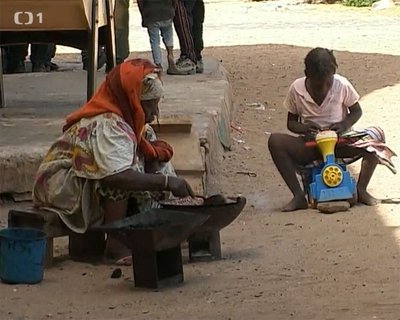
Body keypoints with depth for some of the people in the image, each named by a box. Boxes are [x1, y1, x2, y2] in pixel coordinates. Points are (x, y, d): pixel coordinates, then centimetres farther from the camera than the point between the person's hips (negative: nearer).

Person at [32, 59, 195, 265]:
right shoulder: (106, 126, -28)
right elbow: (117, 176, -42)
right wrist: (167, 181, -40)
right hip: (61, 184, -10)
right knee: (116, 179, -35)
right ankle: (115, 247, -28)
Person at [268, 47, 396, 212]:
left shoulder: (342, 85, -9)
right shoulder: (296, 89, -7)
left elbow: (356, 111, 5)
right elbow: (291, 122, 4)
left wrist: (344, 124, -17)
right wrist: (304, 128, -20)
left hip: (340, 143, 0)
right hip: (310, 146, 0)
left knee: (376, 137, -27)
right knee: (275, 141, -29)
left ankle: (361, 189, -15)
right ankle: (299, 196, -27)